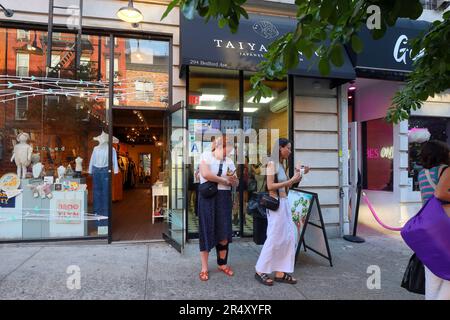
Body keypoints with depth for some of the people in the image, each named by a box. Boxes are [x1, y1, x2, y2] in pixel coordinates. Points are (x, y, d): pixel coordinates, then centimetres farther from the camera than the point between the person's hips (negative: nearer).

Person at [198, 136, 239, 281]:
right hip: (208, 197, -4)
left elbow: (236, 184, 13)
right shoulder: (206, 155, -4)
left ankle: (222, 264, 27)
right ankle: (204, 268, 15)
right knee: (207, 231, 2)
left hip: (224, 198, 5)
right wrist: (224, 180, -11)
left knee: (224, 233, 8)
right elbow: (205, 174, -22)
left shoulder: (229, 161, 10)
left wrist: (233, 180, -11)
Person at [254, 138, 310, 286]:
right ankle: (260, 271, 11)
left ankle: (281, 272, 15)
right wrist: (291, 180, -16)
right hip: (276, 203, -9)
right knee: (274, 238, -2)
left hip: (284, 203, 9)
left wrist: (298, 174, 12)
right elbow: (270, 186, -18)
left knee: (288, 237, 7)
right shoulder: (272, 163, -10)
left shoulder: (281, 165, 15)